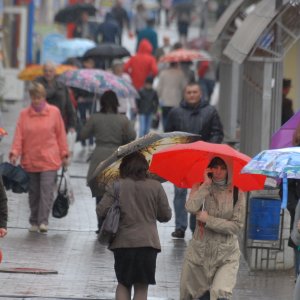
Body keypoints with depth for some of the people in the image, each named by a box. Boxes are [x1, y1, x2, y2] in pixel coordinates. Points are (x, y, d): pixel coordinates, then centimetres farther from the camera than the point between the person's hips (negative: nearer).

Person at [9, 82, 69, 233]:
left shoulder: (54, 112, 2)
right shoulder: (24, 114, 3)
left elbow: (61, 134, 6)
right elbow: (19, 135, -2)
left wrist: (64, 154, 6)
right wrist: (14, 153, -14)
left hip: (49, 160, -2)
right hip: (30, 161, 2)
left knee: (47, 190, -12)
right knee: (34, 192, 9)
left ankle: (43, 221, -16)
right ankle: (34, 222, 19)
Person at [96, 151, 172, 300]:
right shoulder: (156, 187, -2)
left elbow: (101, 210, -8)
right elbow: (166, 215, 3)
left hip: (123, 242, 0)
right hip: (147, 243, 0)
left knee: (123, 284, 16)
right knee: (141, 287, 5)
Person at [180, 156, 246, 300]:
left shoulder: (236, 193, -2)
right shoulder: (200, 189, 1)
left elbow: (237, 225, -8)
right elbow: (191, 207, -20)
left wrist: (208, 220, -12)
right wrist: (207, 184, -14)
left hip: (226, 256, -2)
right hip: (199, 252, 2)